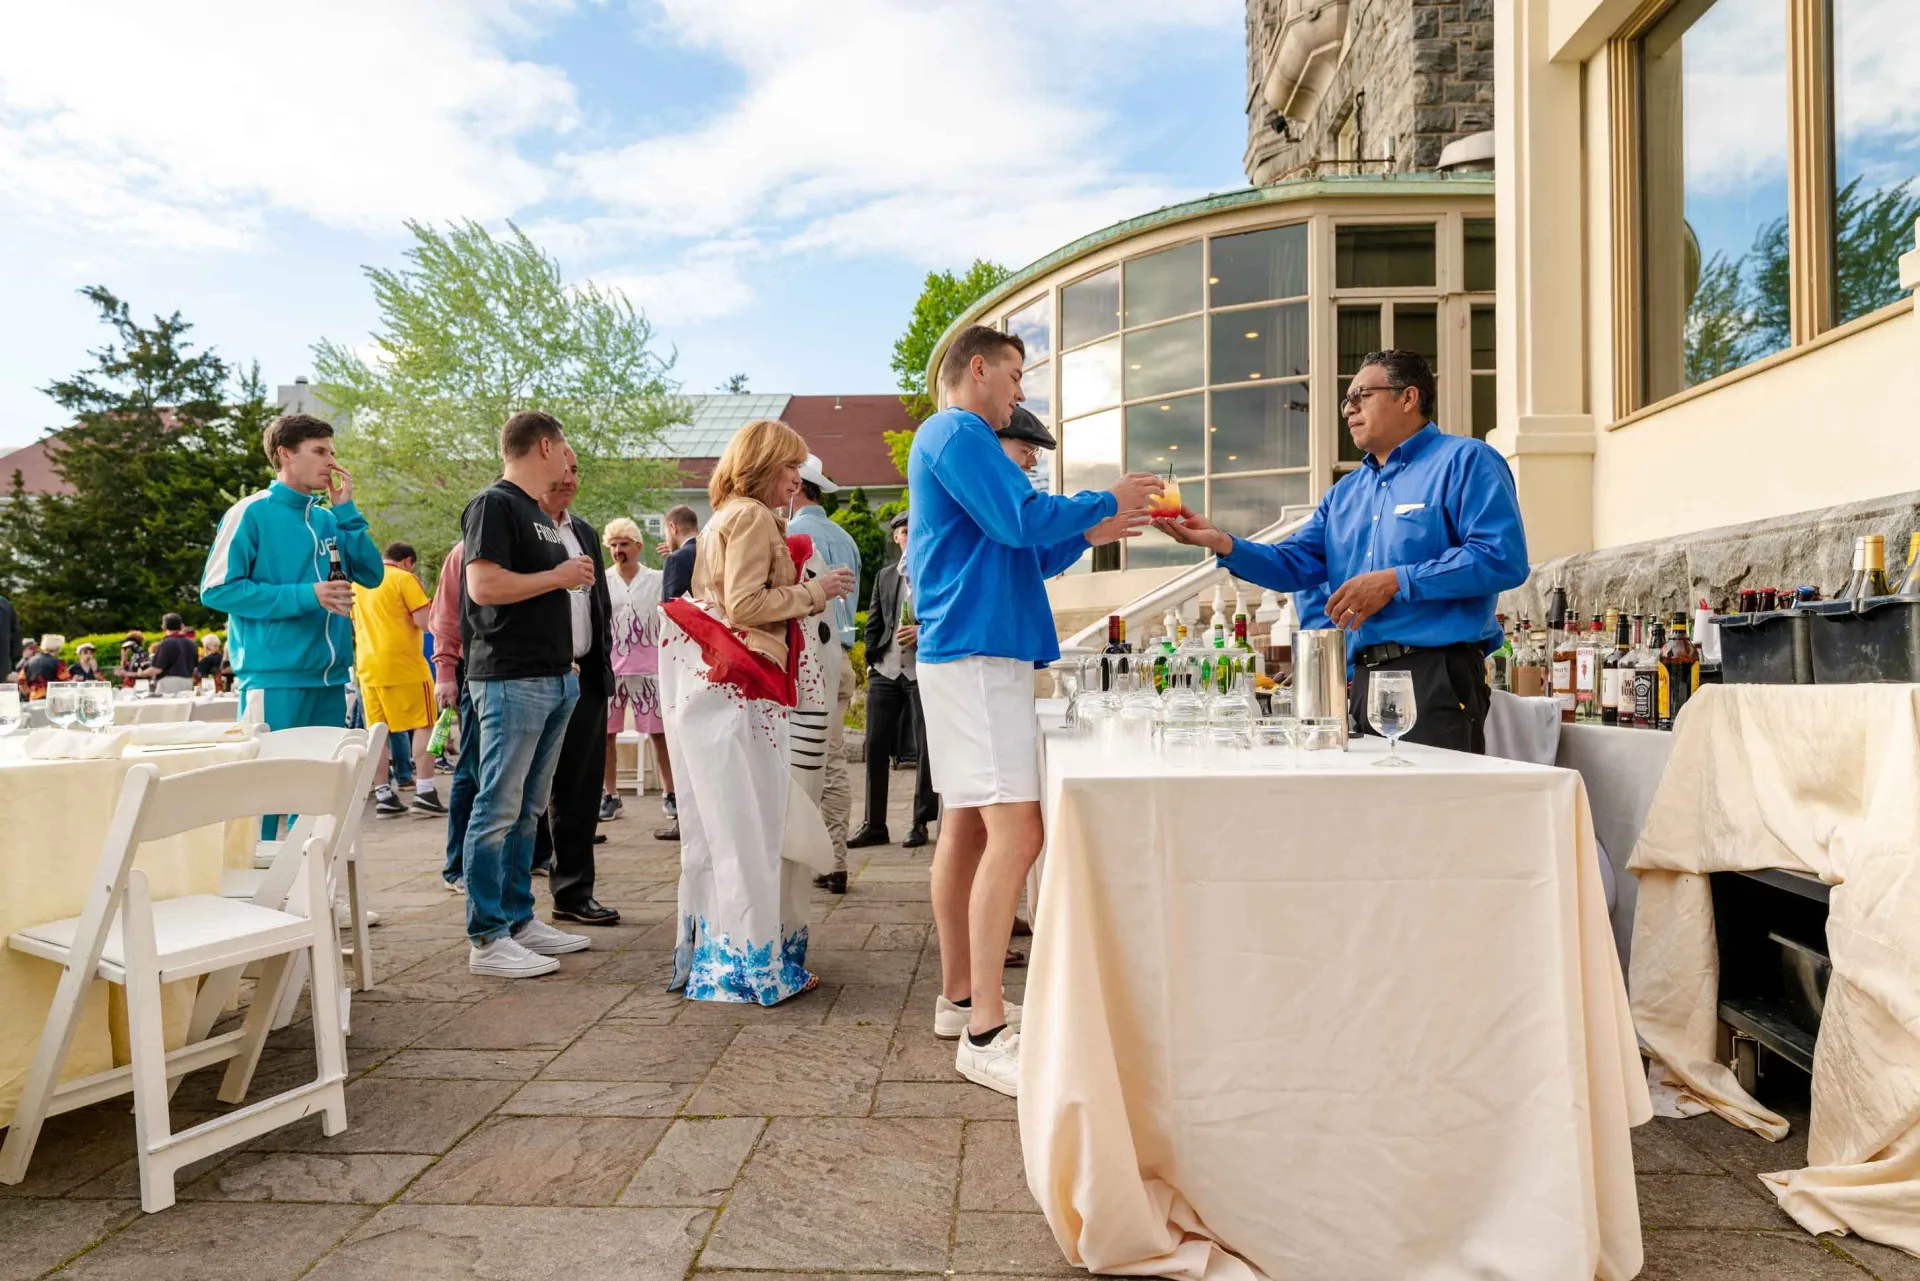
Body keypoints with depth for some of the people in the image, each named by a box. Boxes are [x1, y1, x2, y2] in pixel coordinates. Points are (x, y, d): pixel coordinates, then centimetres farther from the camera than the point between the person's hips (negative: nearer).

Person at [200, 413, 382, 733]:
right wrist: (305, 596, -17)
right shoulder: (252, 512, -5)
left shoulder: (328, 520, 13)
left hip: (330, 679, 6)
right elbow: (216, 589, -10)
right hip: (274, 679, -6)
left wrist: (345, 510, 1)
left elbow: (372, 575, 6)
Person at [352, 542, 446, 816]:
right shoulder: (404, 579, -6)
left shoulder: (357, 582, 15)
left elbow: (354, 623, 24)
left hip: (368, 667, 6)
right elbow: (425, 622, -13)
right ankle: (424, 793, -6)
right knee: (423, 725, 0)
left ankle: (383, 796, 9)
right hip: (403, 664, -6)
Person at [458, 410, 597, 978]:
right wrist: (559, 575, -10)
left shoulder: (540, 514, 20)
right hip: (511, 679, -9)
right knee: (499, 808, -5)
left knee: (528, 808, 13)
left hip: (553, 678, 9)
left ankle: (519, 919, 21)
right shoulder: (494, 504, -8)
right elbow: (485, 586, -19)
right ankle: (486, 938, 2)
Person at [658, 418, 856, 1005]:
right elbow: (743, 605, -16)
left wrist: (808, 595, 21)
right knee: (748, 824, -5)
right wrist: (813, 591, -7)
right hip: (738, 690, -10)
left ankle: (708, 950, 20)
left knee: (721, 825, 12)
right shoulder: (753, 516, -8)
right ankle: (752, 961, 2)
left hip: (713, 686, 10)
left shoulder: (726, 517, 22)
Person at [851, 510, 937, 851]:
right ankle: (874, 824, 12)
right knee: (876, 746, 3)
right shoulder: (884, 576, 17)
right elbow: (873, 624, 16)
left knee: (927, 747, 0)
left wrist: (925, 631, -16)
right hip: (885, 670, 4)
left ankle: (921, 822, 11)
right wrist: (871, 662, 7)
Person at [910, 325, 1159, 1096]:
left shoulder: (952, 440, 26)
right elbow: (1020, 520, -17)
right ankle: (986, 1034, -11)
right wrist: (1107, 501, -2)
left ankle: (960, 998, 21)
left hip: (965, 654, 11)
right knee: (1016, 831, -15)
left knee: (968, 826, 12)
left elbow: (1011, 556, 27)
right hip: (979, 656, -11)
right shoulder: (958, 433, -6)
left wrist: (1088, 536, 19)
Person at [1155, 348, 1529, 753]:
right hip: (1363, 680, 7)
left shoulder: (1464, 461, -1)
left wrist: (1396, 582, -16)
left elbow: (1502, 558, -14)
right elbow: (1294, 565, 12)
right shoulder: (1346, 492, 20)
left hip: (1437, 676, -7)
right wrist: (1221, 543, -3)